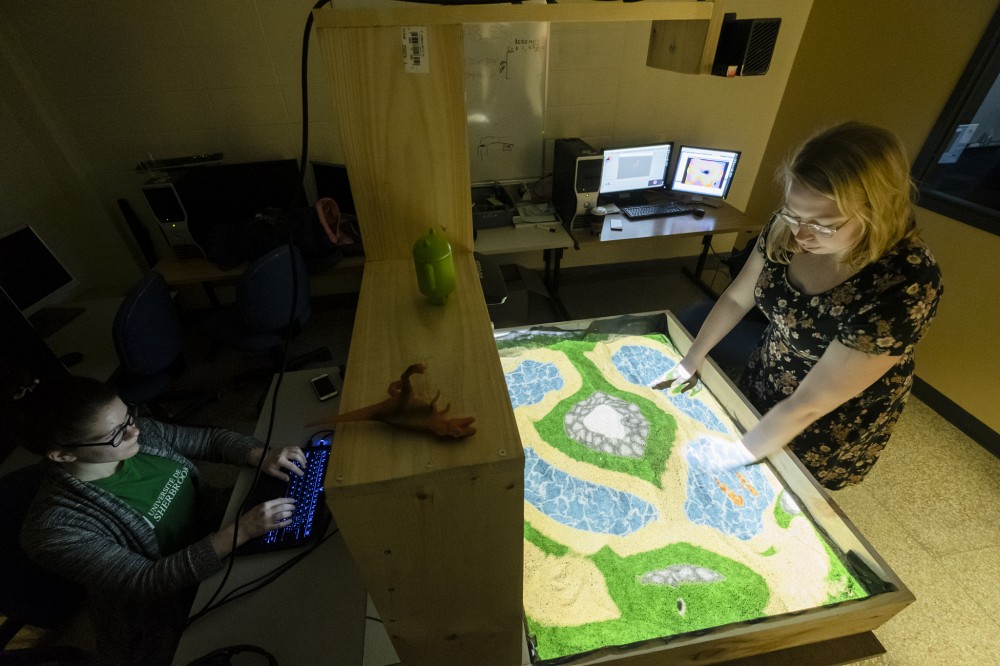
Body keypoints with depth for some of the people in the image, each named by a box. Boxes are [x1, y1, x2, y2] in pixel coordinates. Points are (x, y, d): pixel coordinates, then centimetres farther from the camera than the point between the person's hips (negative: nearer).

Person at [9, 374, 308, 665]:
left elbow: (211, 438, 0)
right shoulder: (55, 528, -25)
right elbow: (147, 582, -26)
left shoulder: (142, 431, -12)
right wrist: (241, 532, -35)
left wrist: (261, 456, -18)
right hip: (173, 612, -5)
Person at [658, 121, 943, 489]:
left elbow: (809, 405, -32)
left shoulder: (904, 285, -35)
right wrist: (690, 361, -6)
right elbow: (737, 298, -6)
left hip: (833, 422, -4)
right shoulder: (787, 228, -20)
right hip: (762, 381, 4)